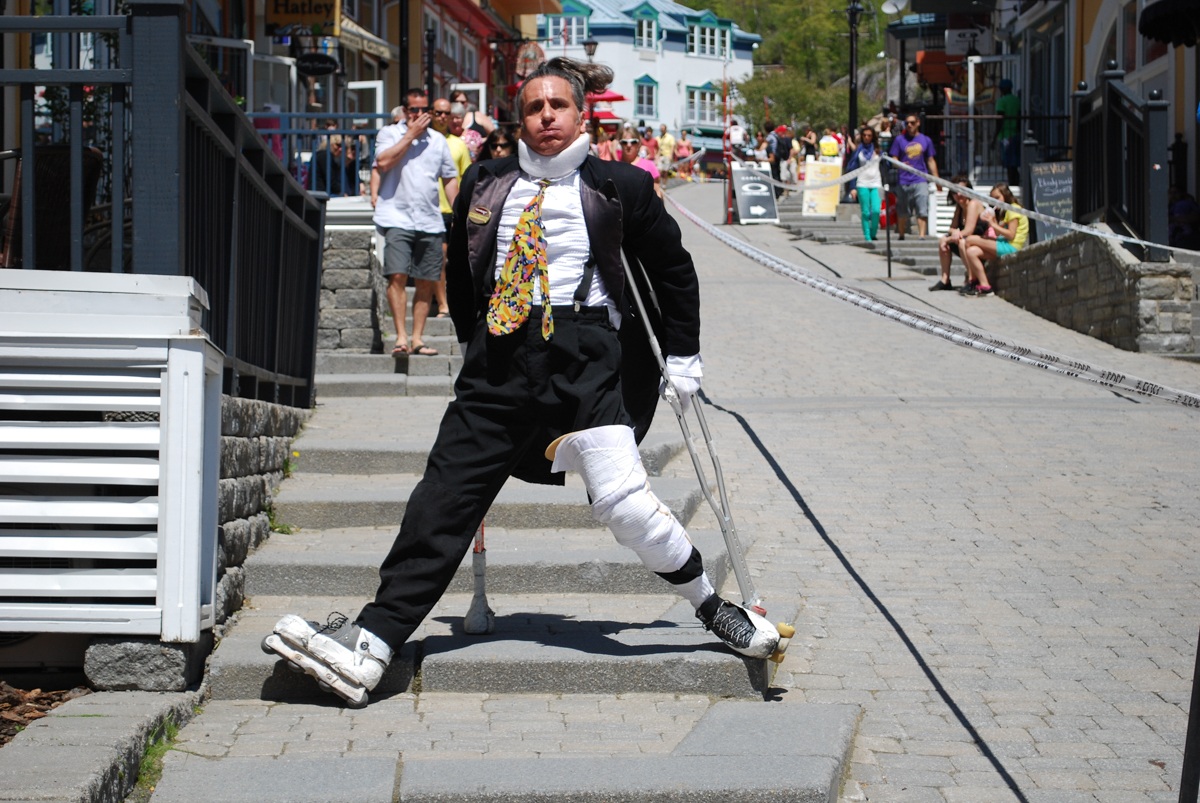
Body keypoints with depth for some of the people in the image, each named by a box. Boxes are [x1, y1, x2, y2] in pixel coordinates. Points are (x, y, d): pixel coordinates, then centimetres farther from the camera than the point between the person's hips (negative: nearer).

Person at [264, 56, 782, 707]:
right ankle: (372, 643, -8)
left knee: (621, 497, -19)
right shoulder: (485, 185, 13)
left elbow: (674, 269, 14)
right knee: (445, 496, -4)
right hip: (501, 359, 3)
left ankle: (716, 610, 0)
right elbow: (460, 272, 27)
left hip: (583, 354, -3)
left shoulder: (618, 187, 5)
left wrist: (683, 356, 12)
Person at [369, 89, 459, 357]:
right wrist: (411, 134, -7)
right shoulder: (389, 134, 7)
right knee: (398, 276, -15)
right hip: (397, 218, -4)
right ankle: (401, 337, -15)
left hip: (430, 221, 4)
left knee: (426, 282, 2)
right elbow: (383, 163, -12)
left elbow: (450, 178, 20)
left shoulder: (438, 140, 17)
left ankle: (417, 338, 8)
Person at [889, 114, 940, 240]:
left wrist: (936, 180, 10)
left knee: (922, 211, -12)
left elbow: (931, 161, 15)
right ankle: (901, 236, 21)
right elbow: (894, 159, 4)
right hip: (903, 181, 0)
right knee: (902, 212, 6)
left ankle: (922, 235, -15)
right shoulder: (899, 139, 6)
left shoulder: (926, 140, 10)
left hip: (921, 180, 0)